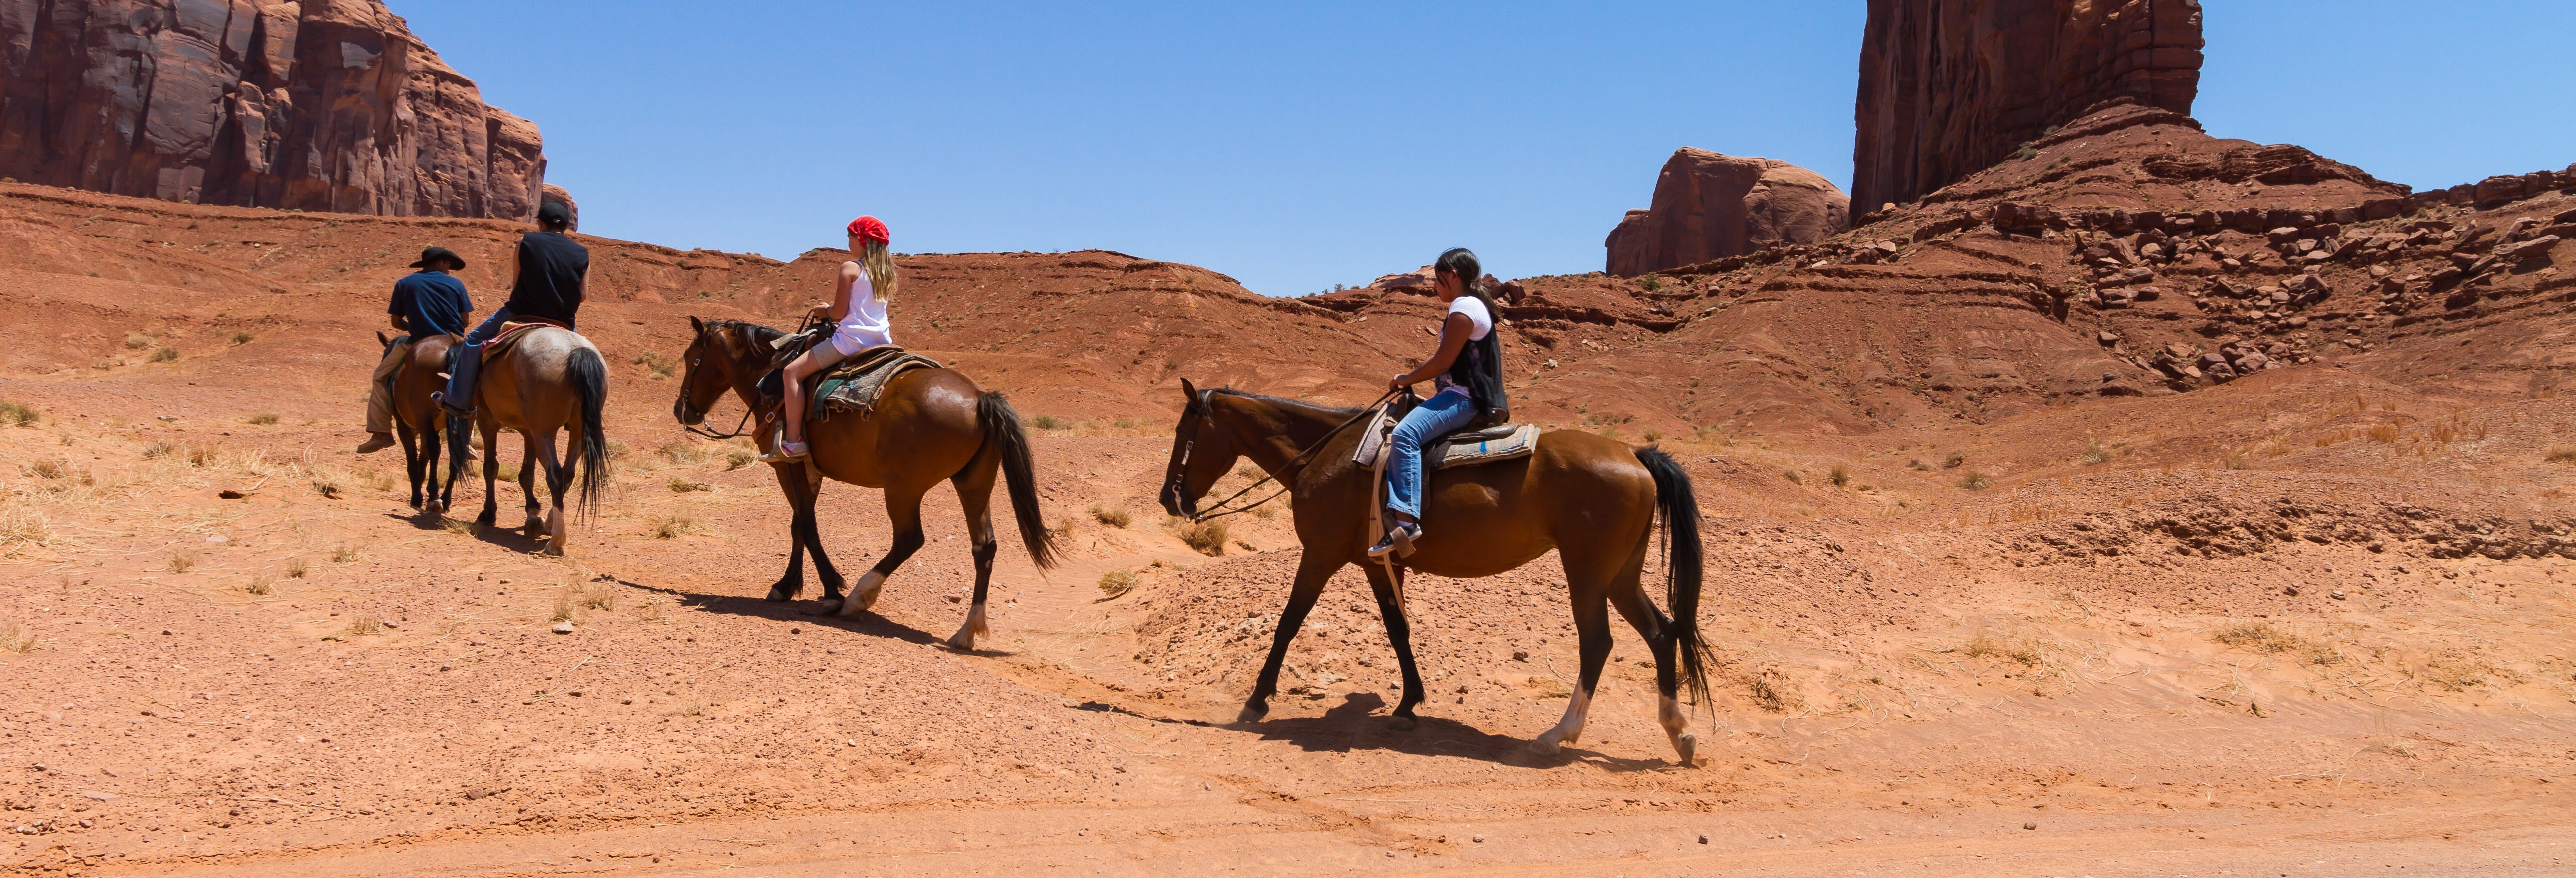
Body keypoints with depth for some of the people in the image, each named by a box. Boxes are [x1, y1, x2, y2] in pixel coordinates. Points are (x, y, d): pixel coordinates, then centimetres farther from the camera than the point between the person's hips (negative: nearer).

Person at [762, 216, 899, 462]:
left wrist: (824, 311, 11)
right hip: (883, 341, 8)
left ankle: (792, 440, -11)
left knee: (793, 372, -3)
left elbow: (839, 312, -10)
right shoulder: (886, 271, 13)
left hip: (851, 339, -8)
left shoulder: (850, 268, -8)